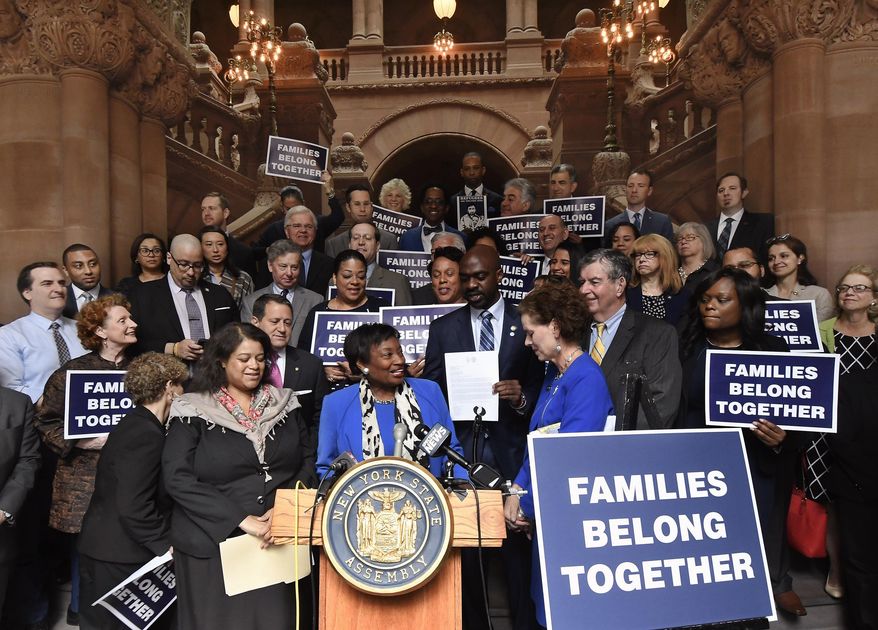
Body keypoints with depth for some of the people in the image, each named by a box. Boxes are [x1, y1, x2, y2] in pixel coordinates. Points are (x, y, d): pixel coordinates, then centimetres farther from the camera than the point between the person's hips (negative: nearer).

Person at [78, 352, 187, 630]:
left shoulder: (134, 423, 8)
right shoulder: (146, 435, -22)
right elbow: (133, 508, -27)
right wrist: (165, 546, -16)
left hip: (104, 549, 9)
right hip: (120, 557, -9)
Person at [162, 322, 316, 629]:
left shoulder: (284, 404, 5)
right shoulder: (194, 411, -6)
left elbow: (309, 460, 5)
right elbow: (177, 478, -14)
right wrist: (242, 520, -19)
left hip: (278, 542, 3)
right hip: (213, 545, -2)